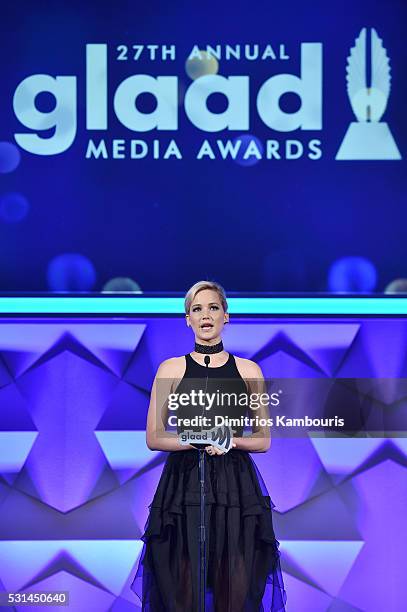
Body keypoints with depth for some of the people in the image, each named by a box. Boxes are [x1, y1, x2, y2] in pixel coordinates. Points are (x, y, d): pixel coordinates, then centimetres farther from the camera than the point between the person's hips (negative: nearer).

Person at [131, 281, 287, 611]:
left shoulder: (248, 370, 10)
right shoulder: (171, 369, 7)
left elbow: (263, 441, 11)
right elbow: (154, 438, 4)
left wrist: (233, 441, -10)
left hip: (236, 488, 1)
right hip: (183, 486, -1)